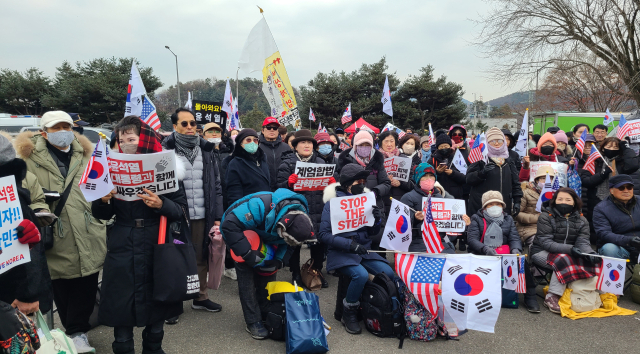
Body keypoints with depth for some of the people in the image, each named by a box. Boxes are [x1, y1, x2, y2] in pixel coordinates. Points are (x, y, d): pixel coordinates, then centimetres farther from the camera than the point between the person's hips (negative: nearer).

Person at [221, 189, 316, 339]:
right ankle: (253, 322, 3)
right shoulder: (261, 206, -46)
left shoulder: (299, 217, -24)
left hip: (265, 240, 5)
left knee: (267, 275, 6)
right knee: (247, 278, -8)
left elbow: (286, 244, -7)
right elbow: (229, 225, -43)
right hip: (243, 236, -5)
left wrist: (277, 261, -23)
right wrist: (248, 254, -41)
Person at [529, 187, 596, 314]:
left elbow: (582, 242, -6)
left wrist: (590, 253, -30)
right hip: (541, 252, -5)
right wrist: (569, 249, -32)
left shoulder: (581, 220, 7)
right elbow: (545, 242, -18)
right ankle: (552, 297, -29)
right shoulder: (546, 217, -8)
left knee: (584, 260, -22)